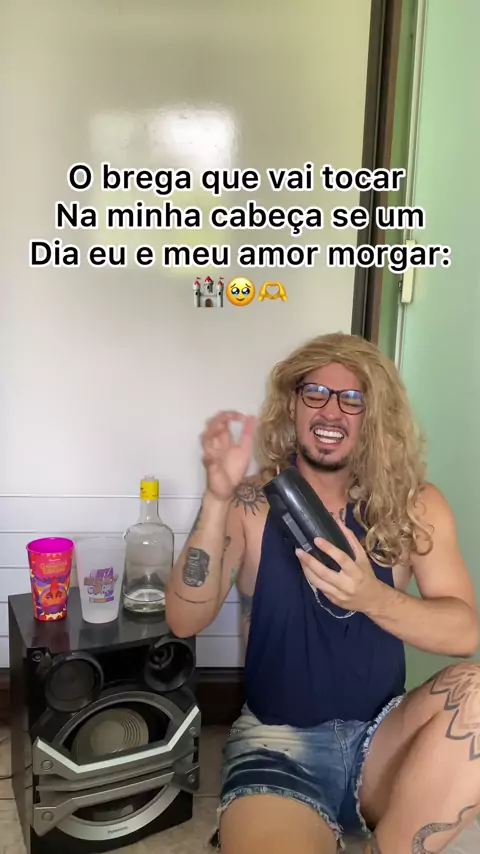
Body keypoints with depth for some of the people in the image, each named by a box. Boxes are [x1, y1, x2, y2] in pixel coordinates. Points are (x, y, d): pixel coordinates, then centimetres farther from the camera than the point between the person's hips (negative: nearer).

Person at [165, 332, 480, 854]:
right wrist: (217, 498, -29)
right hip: (277, 745, -3)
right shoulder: (253, 504, -6)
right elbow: (184, 622, -14)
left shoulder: (414, 505, -2)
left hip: (382, 740, 4)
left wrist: (372, 598, -31)